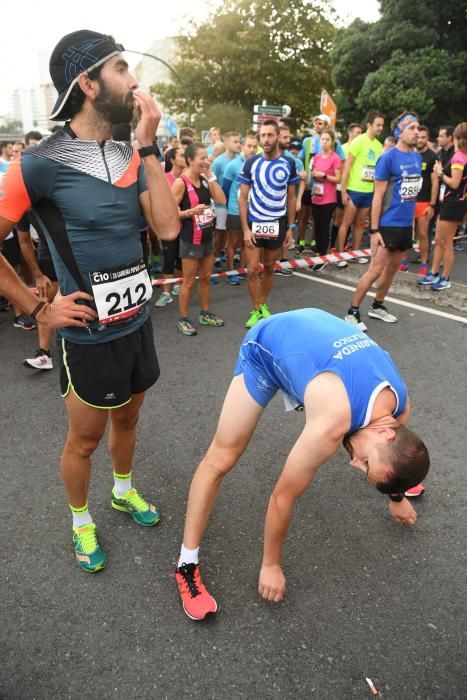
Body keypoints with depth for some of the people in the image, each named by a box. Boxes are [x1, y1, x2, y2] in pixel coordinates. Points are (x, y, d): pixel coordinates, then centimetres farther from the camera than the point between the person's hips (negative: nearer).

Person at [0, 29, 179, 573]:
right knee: (85, 438, 13)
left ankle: (124, 491, 49)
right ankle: (81, 522, 39)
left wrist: (148, 145, -11)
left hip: (137, 322, 6)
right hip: (89, 336, -5)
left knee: (127, 418, 24)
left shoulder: (130, 158, 2)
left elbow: (168, 227, -9)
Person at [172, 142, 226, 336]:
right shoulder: (181, 182, -15)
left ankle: (205, 314, 31)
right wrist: (191, 211, -28)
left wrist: (211, 176, -4)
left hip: (207, 236, 7)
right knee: (188, 281, 2)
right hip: (190, 239, -7)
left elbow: (221, 200, -3)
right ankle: (183, 320, 15)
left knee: (206, 278, 16)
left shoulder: (204, 179, 6)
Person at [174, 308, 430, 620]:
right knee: (221, 460, -14)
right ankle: (187, 563, 1)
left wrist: (397, 498, 27)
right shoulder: (332, 425, -40)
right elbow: (283, 497, -26)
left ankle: (392, 487, 55)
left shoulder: (401, 405, -18)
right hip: (267, 346, -6)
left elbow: (397, 458, 8)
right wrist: (271, 565, -10)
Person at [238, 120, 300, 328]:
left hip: (277, 224, 1)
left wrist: (290, 227, 2)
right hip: (254, 224, -1)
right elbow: (243, 198, -4)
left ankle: (263, 305, 27)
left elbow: (291, 198, 5)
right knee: (252, 270, -3)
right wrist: (245, 228, -11)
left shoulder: (288, 163, -1)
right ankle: (256, 310, 10)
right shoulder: (251, 163, -6)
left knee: (269, 268, 12)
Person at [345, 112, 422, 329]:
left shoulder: (417, 157, 8)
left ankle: (377, 307, 27)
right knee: (376, 270, -7)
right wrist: (374, 230, -15)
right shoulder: (388, 158, -11)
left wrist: (412, 219, 13)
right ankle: (352, 312, 3)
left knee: (393, 268, 13)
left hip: (406, 224, 7)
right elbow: (378, 196, -13)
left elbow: (413, 191, 16)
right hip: (388, 224, -7)